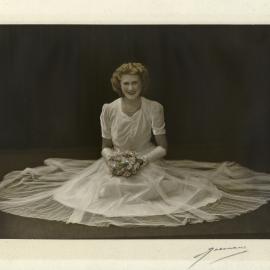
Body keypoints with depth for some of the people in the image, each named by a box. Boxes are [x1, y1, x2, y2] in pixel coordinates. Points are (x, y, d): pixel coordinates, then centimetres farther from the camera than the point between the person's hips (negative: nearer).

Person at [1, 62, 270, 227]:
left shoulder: (154, 108, -12)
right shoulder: (108, 109, -8)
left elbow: (162, 147, -6)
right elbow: (105, 146, 3)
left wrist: (142, 161, -21)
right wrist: (111, 158, -20)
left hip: (147, 163, -1)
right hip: (116, 164, 1)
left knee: (157, 189, -27)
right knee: (104, 191, -23)